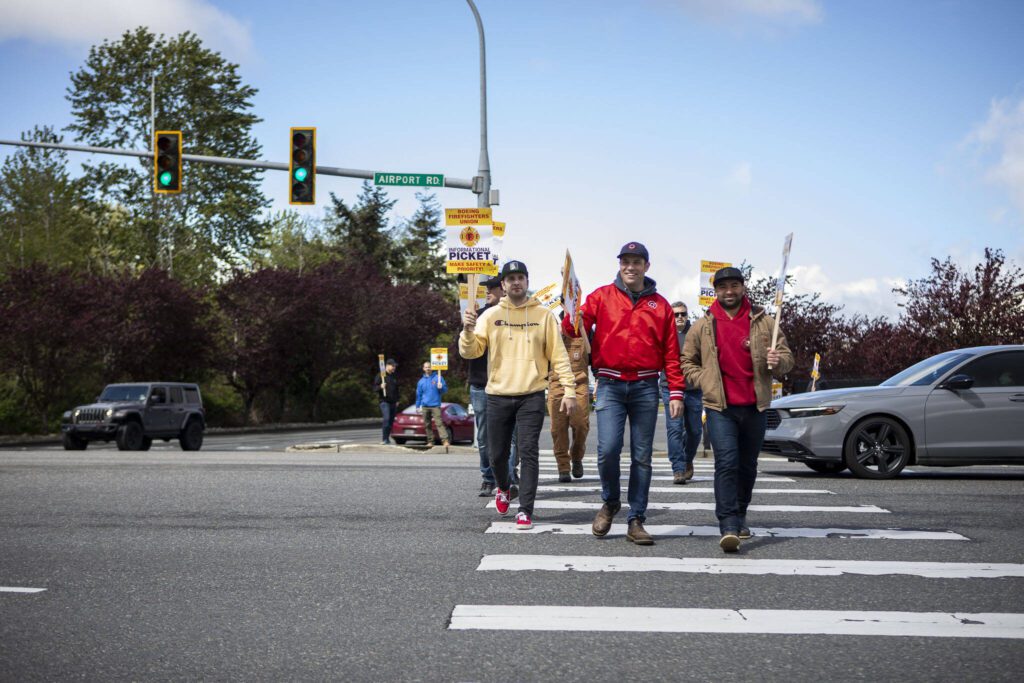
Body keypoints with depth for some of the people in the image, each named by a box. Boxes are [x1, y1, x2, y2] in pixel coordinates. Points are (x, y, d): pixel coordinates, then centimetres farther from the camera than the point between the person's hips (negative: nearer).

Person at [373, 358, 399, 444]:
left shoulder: (394, 377, 20)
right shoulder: (380, 376, 0)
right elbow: (375, 389, -3)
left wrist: (397, 400, 19)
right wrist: (380, 387, -24)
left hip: (393, 402, 7)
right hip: (385, 402, -7)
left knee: (391, 421, 6)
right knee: (386, 419, -20)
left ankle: (387, 439, 15)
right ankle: (384, 439, -21)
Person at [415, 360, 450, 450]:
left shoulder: (438, 378, 4)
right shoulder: (421, 381, 13)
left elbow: (445, 389, 5)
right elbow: (418, 395, 17)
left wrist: (441, 387, -17)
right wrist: (418, 406, 15)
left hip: (435, 405, -4)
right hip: (425, 406, 4)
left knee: (439, 423, -16)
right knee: (427, 425, 6)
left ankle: (445, 440, -24)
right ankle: (430, 441, 14)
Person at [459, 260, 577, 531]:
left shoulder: (544, 315, 2)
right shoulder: (490, 315, 4)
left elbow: (558, 355, 2)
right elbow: (470, 351, -2)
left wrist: (569, 390, -5)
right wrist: (468, 331, -22)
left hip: (531, 396, -1)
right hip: (498, 396, 2)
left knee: (528, 453, -8)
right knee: (497, 454, 9)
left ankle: (525, 511, -4)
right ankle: (503, 488, 40)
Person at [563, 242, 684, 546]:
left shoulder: (660, 305, 10)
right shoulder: (601, 296, 7)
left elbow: (671, 352, 8)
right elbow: (574, 330, -3)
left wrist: (676, 392, 1)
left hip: (646, 387, 1)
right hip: (611, 385, -1)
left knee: (642, 457, 4)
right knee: (608, 448, -13)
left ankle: (636, 520, 11)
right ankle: (610, 503, 13)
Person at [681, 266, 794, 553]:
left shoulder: (763, 322, 6)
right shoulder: (703, 326, 5)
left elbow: (787, 356, 9)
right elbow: (687, 362, 14)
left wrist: (778, 361, -14)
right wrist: (705, 381, -3)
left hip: (754, 407, 2)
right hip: (720, 407, -2)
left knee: (748, 465, 12)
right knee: (727, 462, -15)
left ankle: (739, 516, 29)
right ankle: (729, 525, -18)